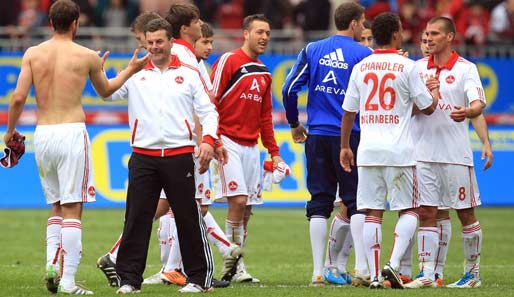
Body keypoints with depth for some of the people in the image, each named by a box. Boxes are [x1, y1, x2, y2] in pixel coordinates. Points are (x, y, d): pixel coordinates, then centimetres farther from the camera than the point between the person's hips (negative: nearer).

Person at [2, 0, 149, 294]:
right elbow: (105, 91, 17)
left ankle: (52, 262, 4)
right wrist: (131, 70, 32)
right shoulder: (87, 56, -1)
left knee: (57, 204, 20)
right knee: (72, 208, -2)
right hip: (71, 133, -4)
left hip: (42, 134, 4)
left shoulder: (33, 54, 4)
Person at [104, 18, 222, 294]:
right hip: (143, 156, 1)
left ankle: (199, 278, 10)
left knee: (189, 219, 2)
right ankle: (129, 279, 3)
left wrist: (209, 140, -8)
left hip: (180, 156, -1)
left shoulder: (189, 75, 8)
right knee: (136, 219, -1)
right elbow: (107, 94, 1)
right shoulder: (135, 75, 10)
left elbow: (208, 111, 7)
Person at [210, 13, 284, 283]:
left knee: (247, 209, 5)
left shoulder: (264, 73, 16)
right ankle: (233, 264, -8)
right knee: (238, 200, -16)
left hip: (251, 147, 7)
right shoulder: (228, 61, -5)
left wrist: (274, 153, 18)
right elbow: (210, 103, -11)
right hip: (228, 143, -7)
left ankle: (236, 268, 11)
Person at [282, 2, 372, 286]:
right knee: (356, 203, 1)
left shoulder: (312, 50, 6)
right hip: (350, 136, -3)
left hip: (317, 136, 3)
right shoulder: (363, 54, -3)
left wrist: (294, 124, 15)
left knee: (319, 203, 5)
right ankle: (361, 268, -8)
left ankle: (318, 271, 3)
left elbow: (289, 88, 4)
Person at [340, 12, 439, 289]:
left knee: (372, 213, 5)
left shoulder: (360, 68, 6)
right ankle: (394, 263, -11)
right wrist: (434, 90, 24)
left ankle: (374, 275, 1)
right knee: (409, 211, 6)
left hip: (368, 151, 3)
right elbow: (428, 107, 3)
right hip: (399, 151, -3)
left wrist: (344, 146, 21)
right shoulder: (407, 67, -5)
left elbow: (348, 112, 10)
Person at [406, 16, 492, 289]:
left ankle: (473, 272, 14)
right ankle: (427, 274, 3)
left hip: (456, 154, -4)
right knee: (426, 213, 1)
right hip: (423, 152, 4)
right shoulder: (418, 67, 10)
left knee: (465, 213, 3)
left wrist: (485, 142, -28)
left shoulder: (465, 69, -3)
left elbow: (477, 105, -13)